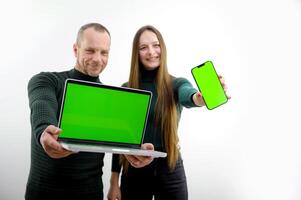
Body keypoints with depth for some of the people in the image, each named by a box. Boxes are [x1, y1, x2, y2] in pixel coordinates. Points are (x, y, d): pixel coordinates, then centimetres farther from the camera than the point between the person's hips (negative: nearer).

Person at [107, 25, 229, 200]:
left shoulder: (177, 84, -5)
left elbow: (188, 96, -29)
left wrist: (202, 98, -53)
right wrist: (114, 182, 2)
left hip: (169, 170, -1)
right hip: (134, 171, 1)